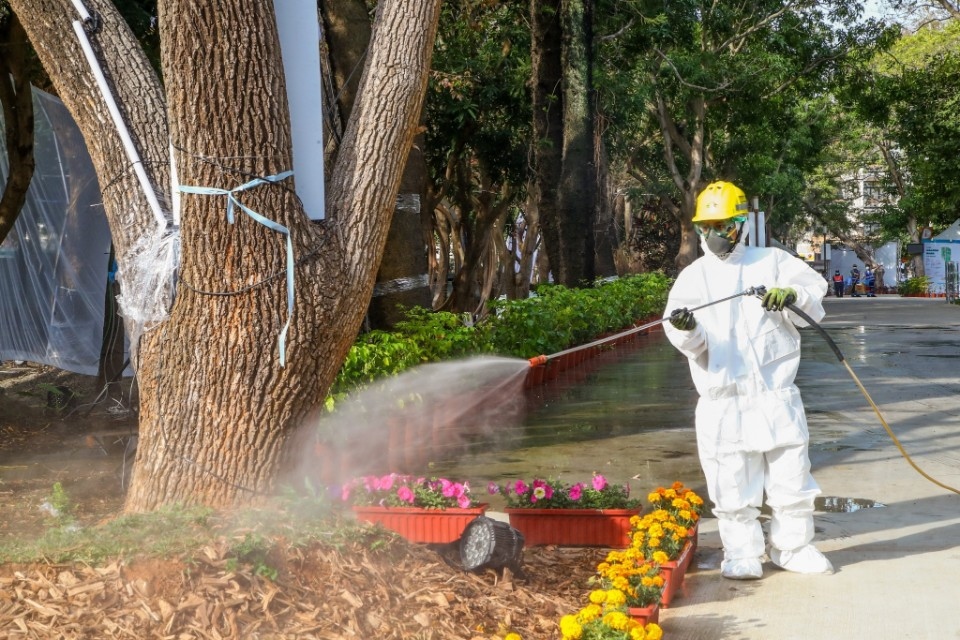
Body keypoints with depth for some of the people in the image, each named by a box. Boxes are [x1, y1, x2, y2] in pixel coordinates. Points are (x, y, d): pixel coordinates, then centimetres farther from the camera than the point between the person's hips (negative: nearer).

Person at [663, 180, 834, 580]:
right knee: (732, 484, 2)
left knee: (791, 474, 8)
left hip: (776, 395, 0)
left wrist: (792, 295, -24)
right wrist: (685, 328, -27)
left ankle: (793, 547, 24)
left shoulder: (773, 262, 6)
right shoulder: (692, 277, 7)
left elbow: (815, 291, -2)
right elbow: (692, 343, -3)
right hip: (722, 401, 0)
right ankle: (742, 554, 16)